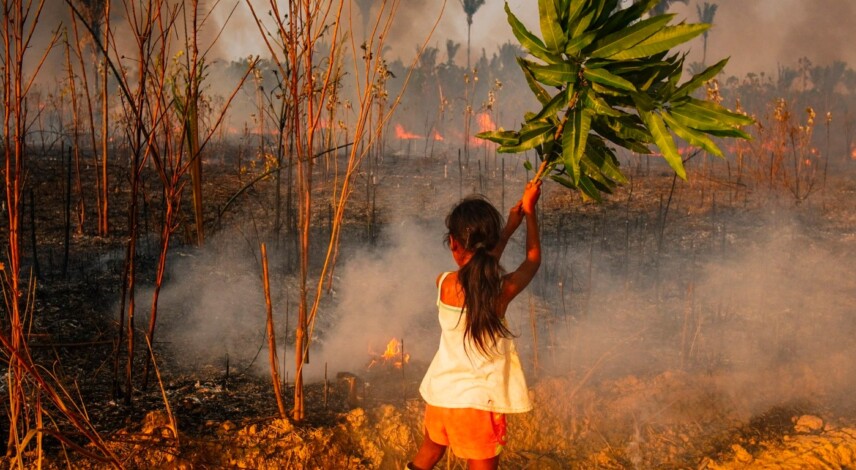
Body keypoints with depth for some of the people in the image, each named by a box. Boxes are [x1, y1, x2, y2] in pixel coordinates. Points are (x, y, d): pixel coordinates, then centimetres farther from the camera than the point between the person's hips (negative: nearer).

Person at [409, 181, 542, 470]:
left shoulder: (444, 284, -10)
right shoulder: (504, 289, -17)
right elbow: (533, 259, 4)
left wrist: (510, 227, 17)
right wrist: (529, 211, 16)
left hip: (441, 394, 3)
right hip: (479, 400, -3)